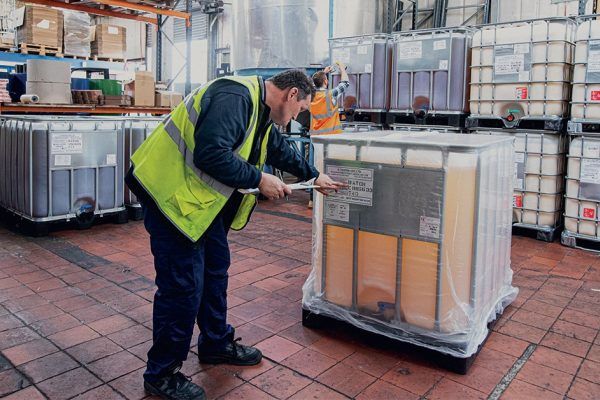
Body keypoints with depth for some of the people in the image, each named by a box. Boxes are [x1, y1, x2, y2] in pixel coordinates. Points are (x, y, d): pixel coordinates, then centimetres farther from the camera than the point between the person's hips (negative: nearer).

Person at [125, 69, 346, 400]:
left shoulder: (261, 113, 12)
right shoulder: (236, 97, -21)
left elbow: (280, 151, 28)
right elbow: (211, 155, -31)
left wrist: (315, 177, 36)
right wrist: (260, 180, -20)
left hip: (202, 198, 11)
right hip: (172, 194, -11)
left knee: (215, 269, 17)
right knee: (183, 284, -6)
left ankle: (217, 343, 36)